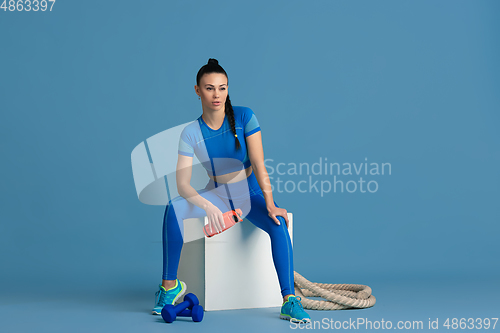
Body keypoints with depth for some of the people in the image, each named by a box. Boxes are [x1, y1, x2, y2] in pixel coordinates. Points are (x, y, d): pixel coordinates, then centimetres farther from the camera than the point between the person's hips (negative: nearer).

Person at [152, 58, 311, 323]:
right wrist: (208, 206, -37)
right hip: (217, 195, 1)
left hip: (250, 194, -1)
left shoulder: (244, 117, -11)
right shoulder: (191, 133, -10)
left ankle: (289, 301, -29)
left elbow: (259, 164, -14)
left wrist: (270, 204, -25)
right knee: (173, 209, -27)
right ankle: (170, 284, -15)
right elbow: (183, 184, -18)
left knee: (278, 223, -32)